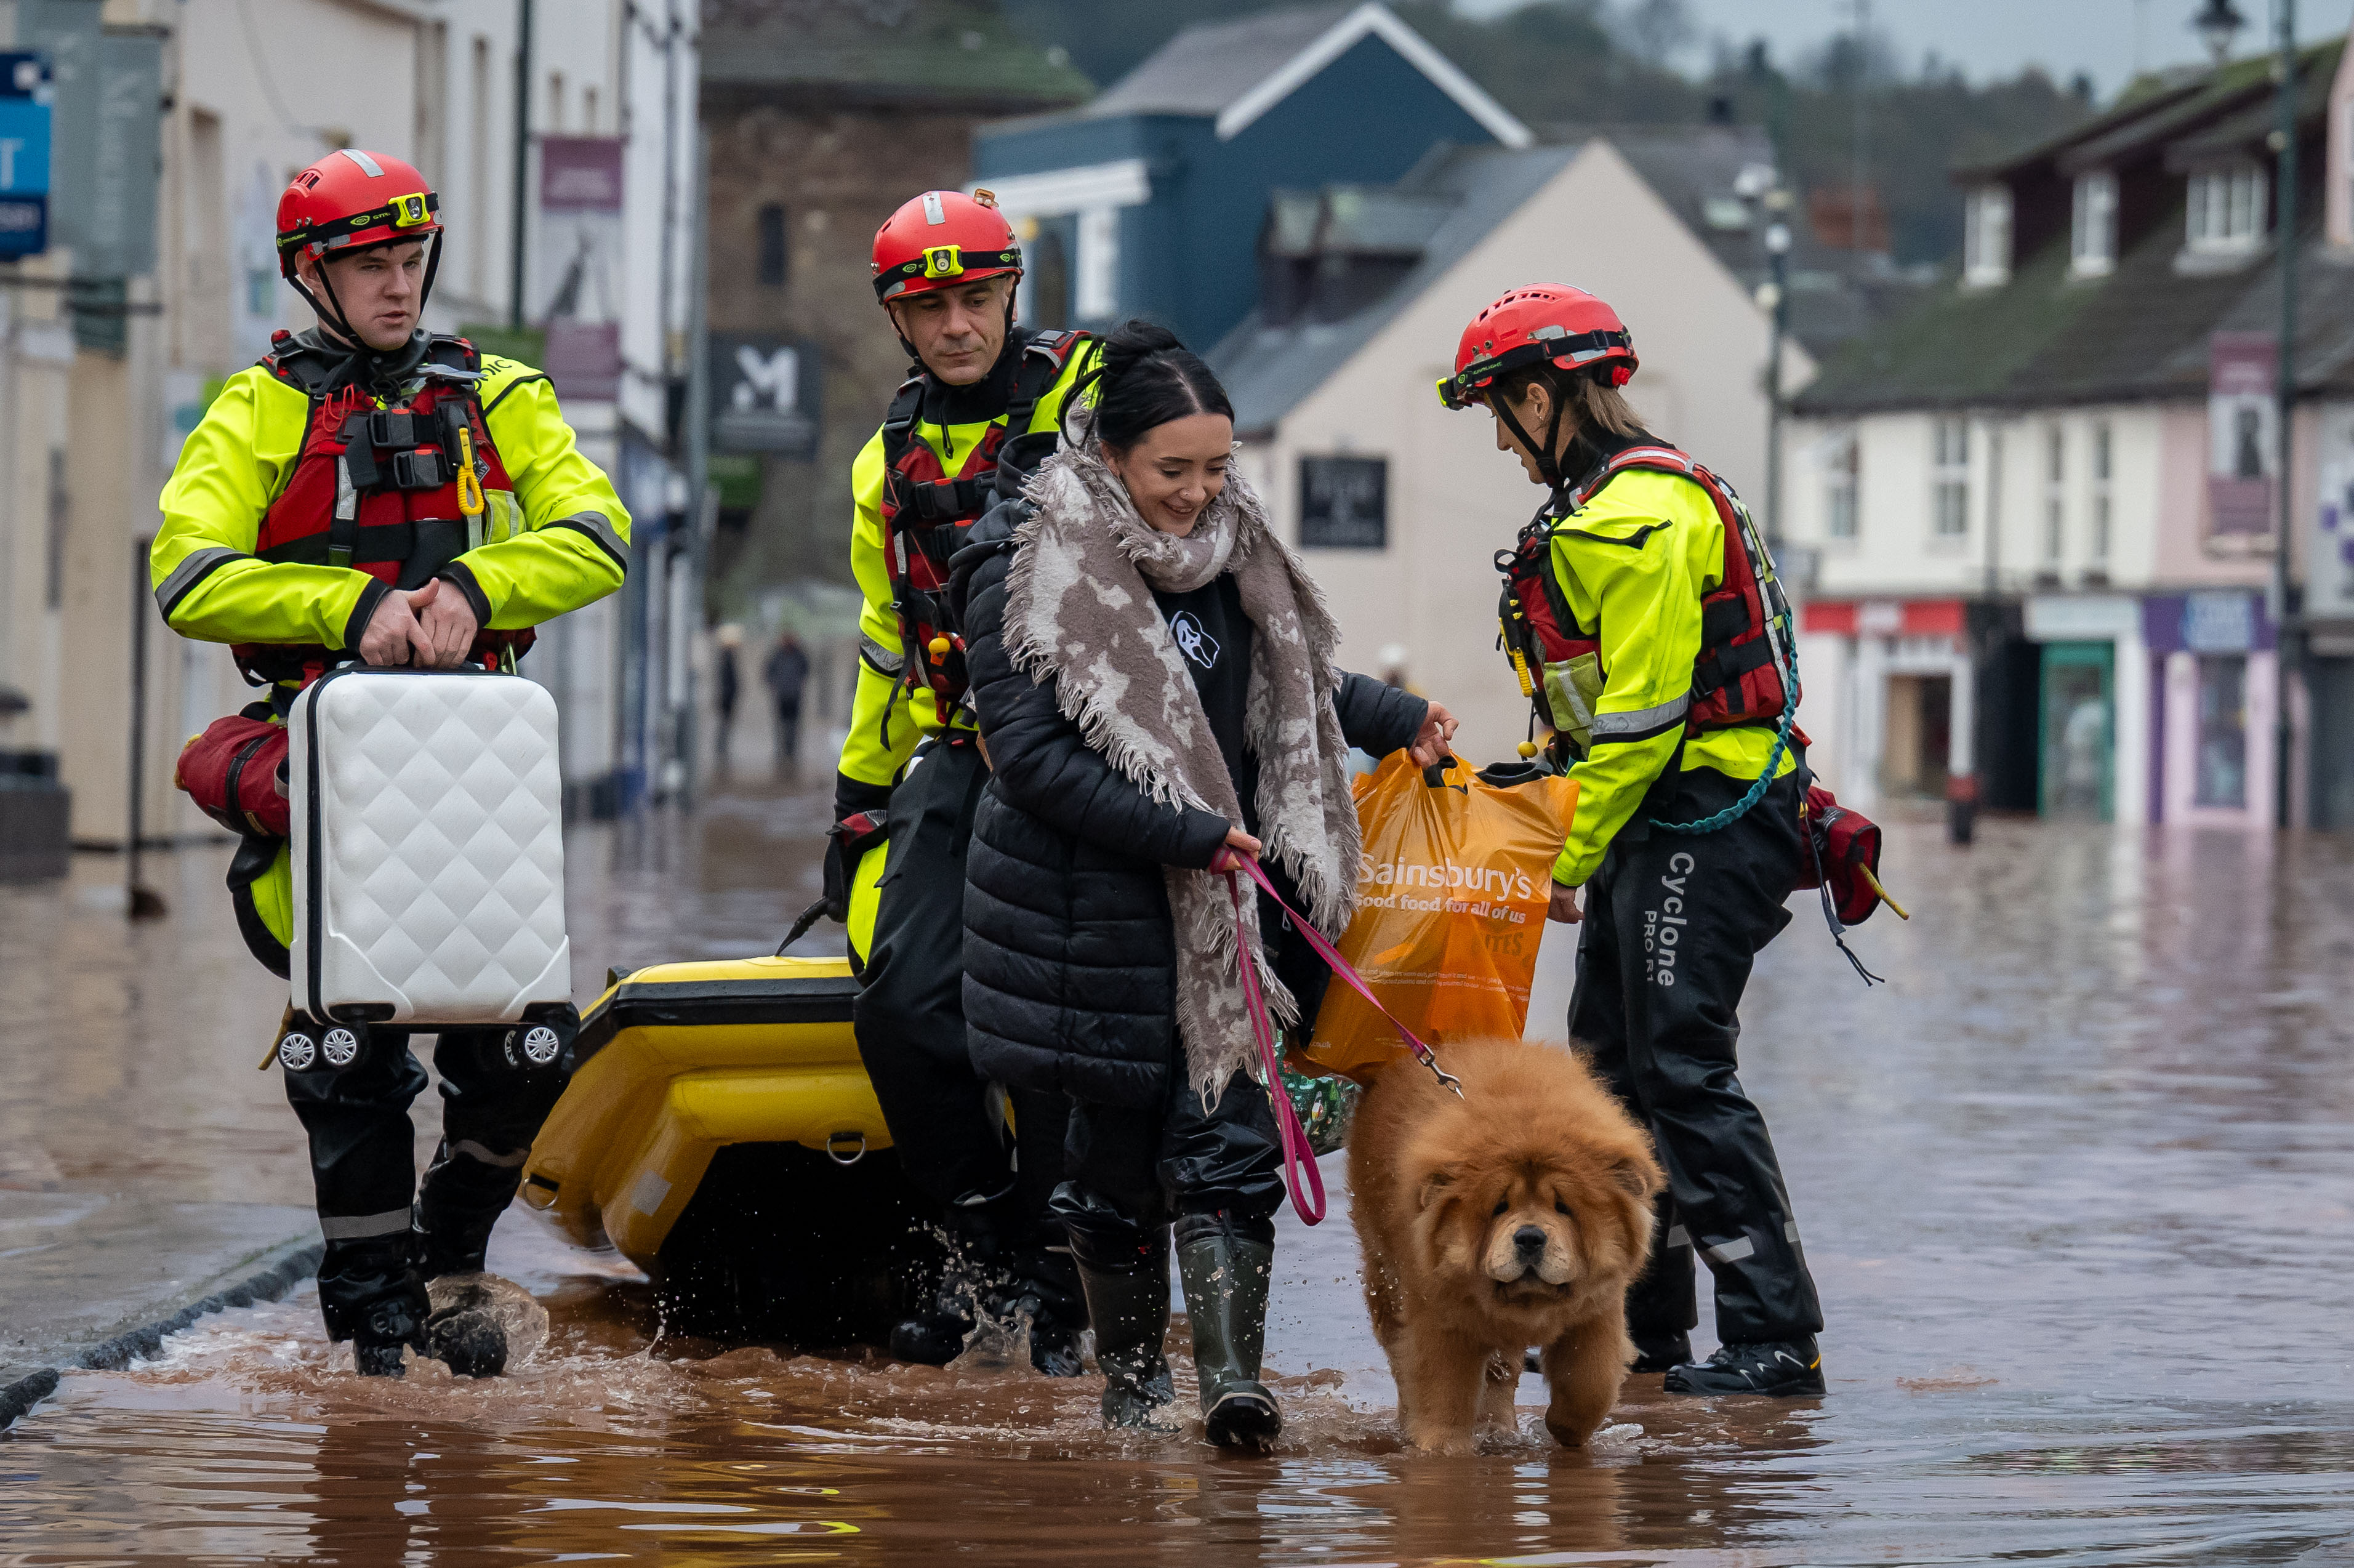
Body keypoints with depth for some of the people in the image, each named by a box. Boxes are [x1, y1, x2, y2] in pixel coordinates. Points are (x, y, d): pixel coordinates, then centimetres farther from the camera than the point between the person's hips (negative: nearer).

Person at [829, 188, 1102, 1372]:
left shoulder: (1086, 392, -1)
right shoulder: (890, 464, 18)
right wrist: (860, 795, 24)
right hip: (957, 756, 5)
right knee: (902, 1000, -11)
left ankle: (1061, 1272, 3)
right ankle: (987, 1245, 7)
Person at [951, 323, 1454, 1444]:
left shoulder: (1230, 550, 8)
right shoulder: (1028, 571, -11)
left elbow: (1288, 680, 28)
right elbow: (1029, 756, -17)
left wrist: (1397, 719, 15)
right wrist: (1188, 837, -20)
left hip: (1224, 902, 4)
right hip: (1092, 917, -4)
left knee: (1227, 1143, -9)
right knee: (1116, 1155, 6)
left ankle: (1231, 1380, -15)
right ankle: (1130, 1381, 23)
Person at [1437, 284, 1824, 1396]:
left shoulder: (1639, 519, -17)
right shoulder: (1606, 507, 17)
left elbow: (1641, 715, -21)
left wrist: (1567, 862, -16)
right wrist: (1563, 838, 13)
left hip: (1706, 822, -11)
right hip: (1660, 824, 11)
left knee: (1683, 1070, -13)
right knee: (1612, 1061, 14)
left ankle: (1777, 1337, -13)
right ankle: (1642, 1325, 23)